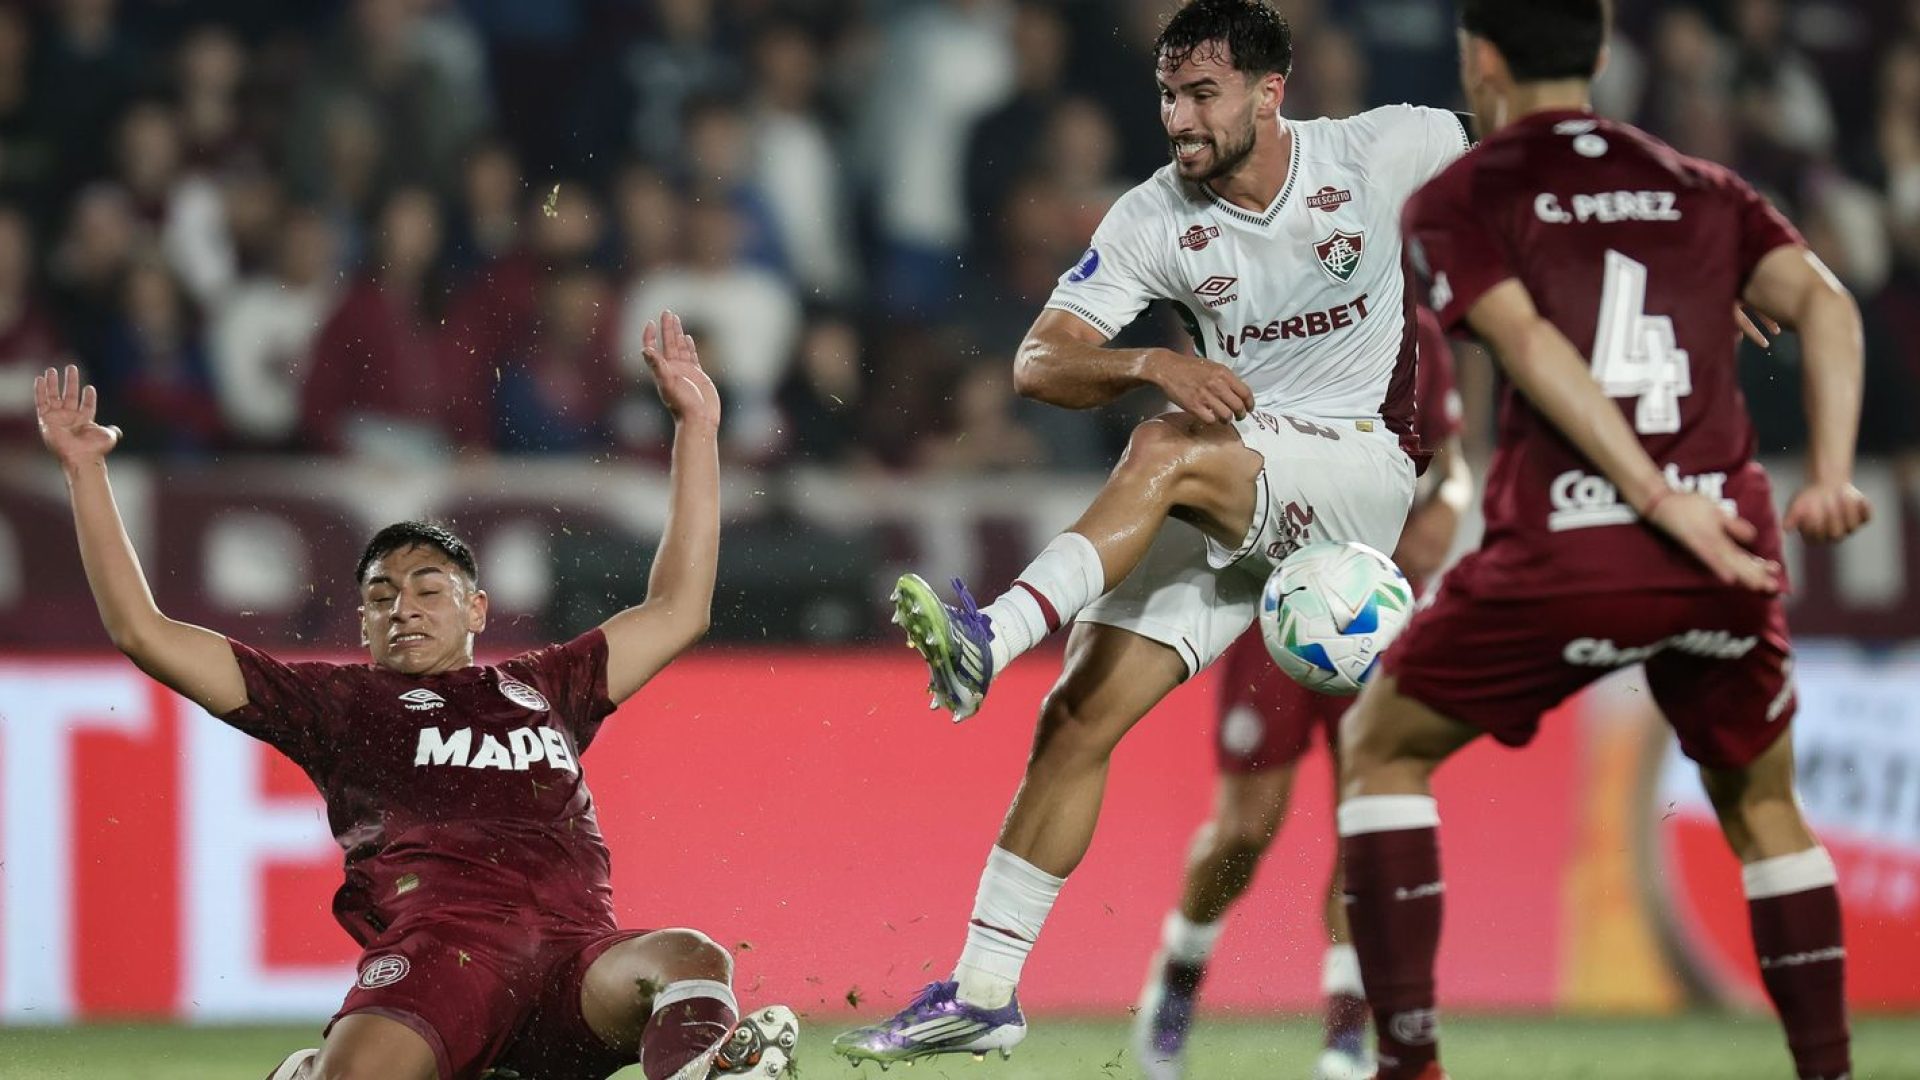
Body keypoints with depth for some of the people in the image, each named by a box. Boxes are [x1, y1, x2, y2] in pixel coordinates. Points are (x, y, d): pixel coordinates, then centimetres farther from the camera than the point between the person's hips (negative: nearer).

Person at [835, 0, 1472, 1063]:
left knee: (1166, 452, -34)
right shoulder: (1153, 220, -2)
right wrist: (1152, 363, -27)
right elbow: (1037, 362, -8)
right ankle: (983, 993, -3)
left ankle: (994, 637, -47)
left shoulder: (1382, 152, -7)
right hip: (1228, 502, 4)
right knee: (1077, 720, -8)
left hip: (1368, 471, -4)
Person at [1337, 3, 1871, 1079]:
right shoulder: (1704, 190, 19)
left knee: (1381, 748, 17)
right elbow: (1824, 302, 3)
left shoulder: (1457, 200, 8)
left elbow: (1531, 346, -9)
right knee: (1763, 807, 25)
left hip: (1567, 553, -3)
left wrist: (1662, 503, -15)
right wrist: (1831, 474, -7)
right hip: (1728, 560, 3)